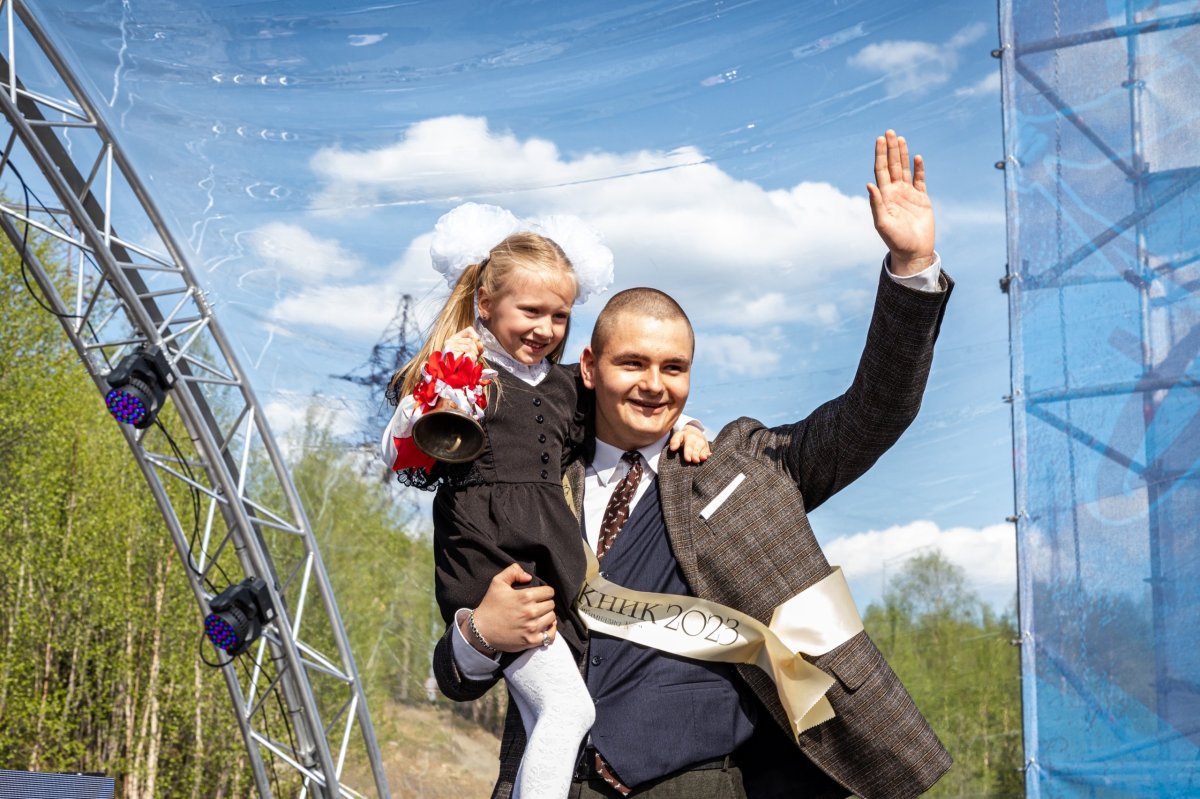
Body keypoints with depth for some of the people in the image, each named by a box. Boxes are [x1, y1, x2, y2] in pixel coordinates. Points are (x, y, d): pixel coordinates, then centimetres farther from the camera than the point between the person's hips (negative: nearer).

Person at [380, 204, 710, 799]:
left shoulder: (563, 386, 20)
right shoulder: (455, 372, 2)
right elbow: (412, 465, -5)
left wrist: (680, 427, 18)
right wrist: (446, 399, -17)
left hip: (556, 559, 7)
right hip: (486, 555, -7)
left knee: (544, 716, 1)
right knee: (566, 705, -18)